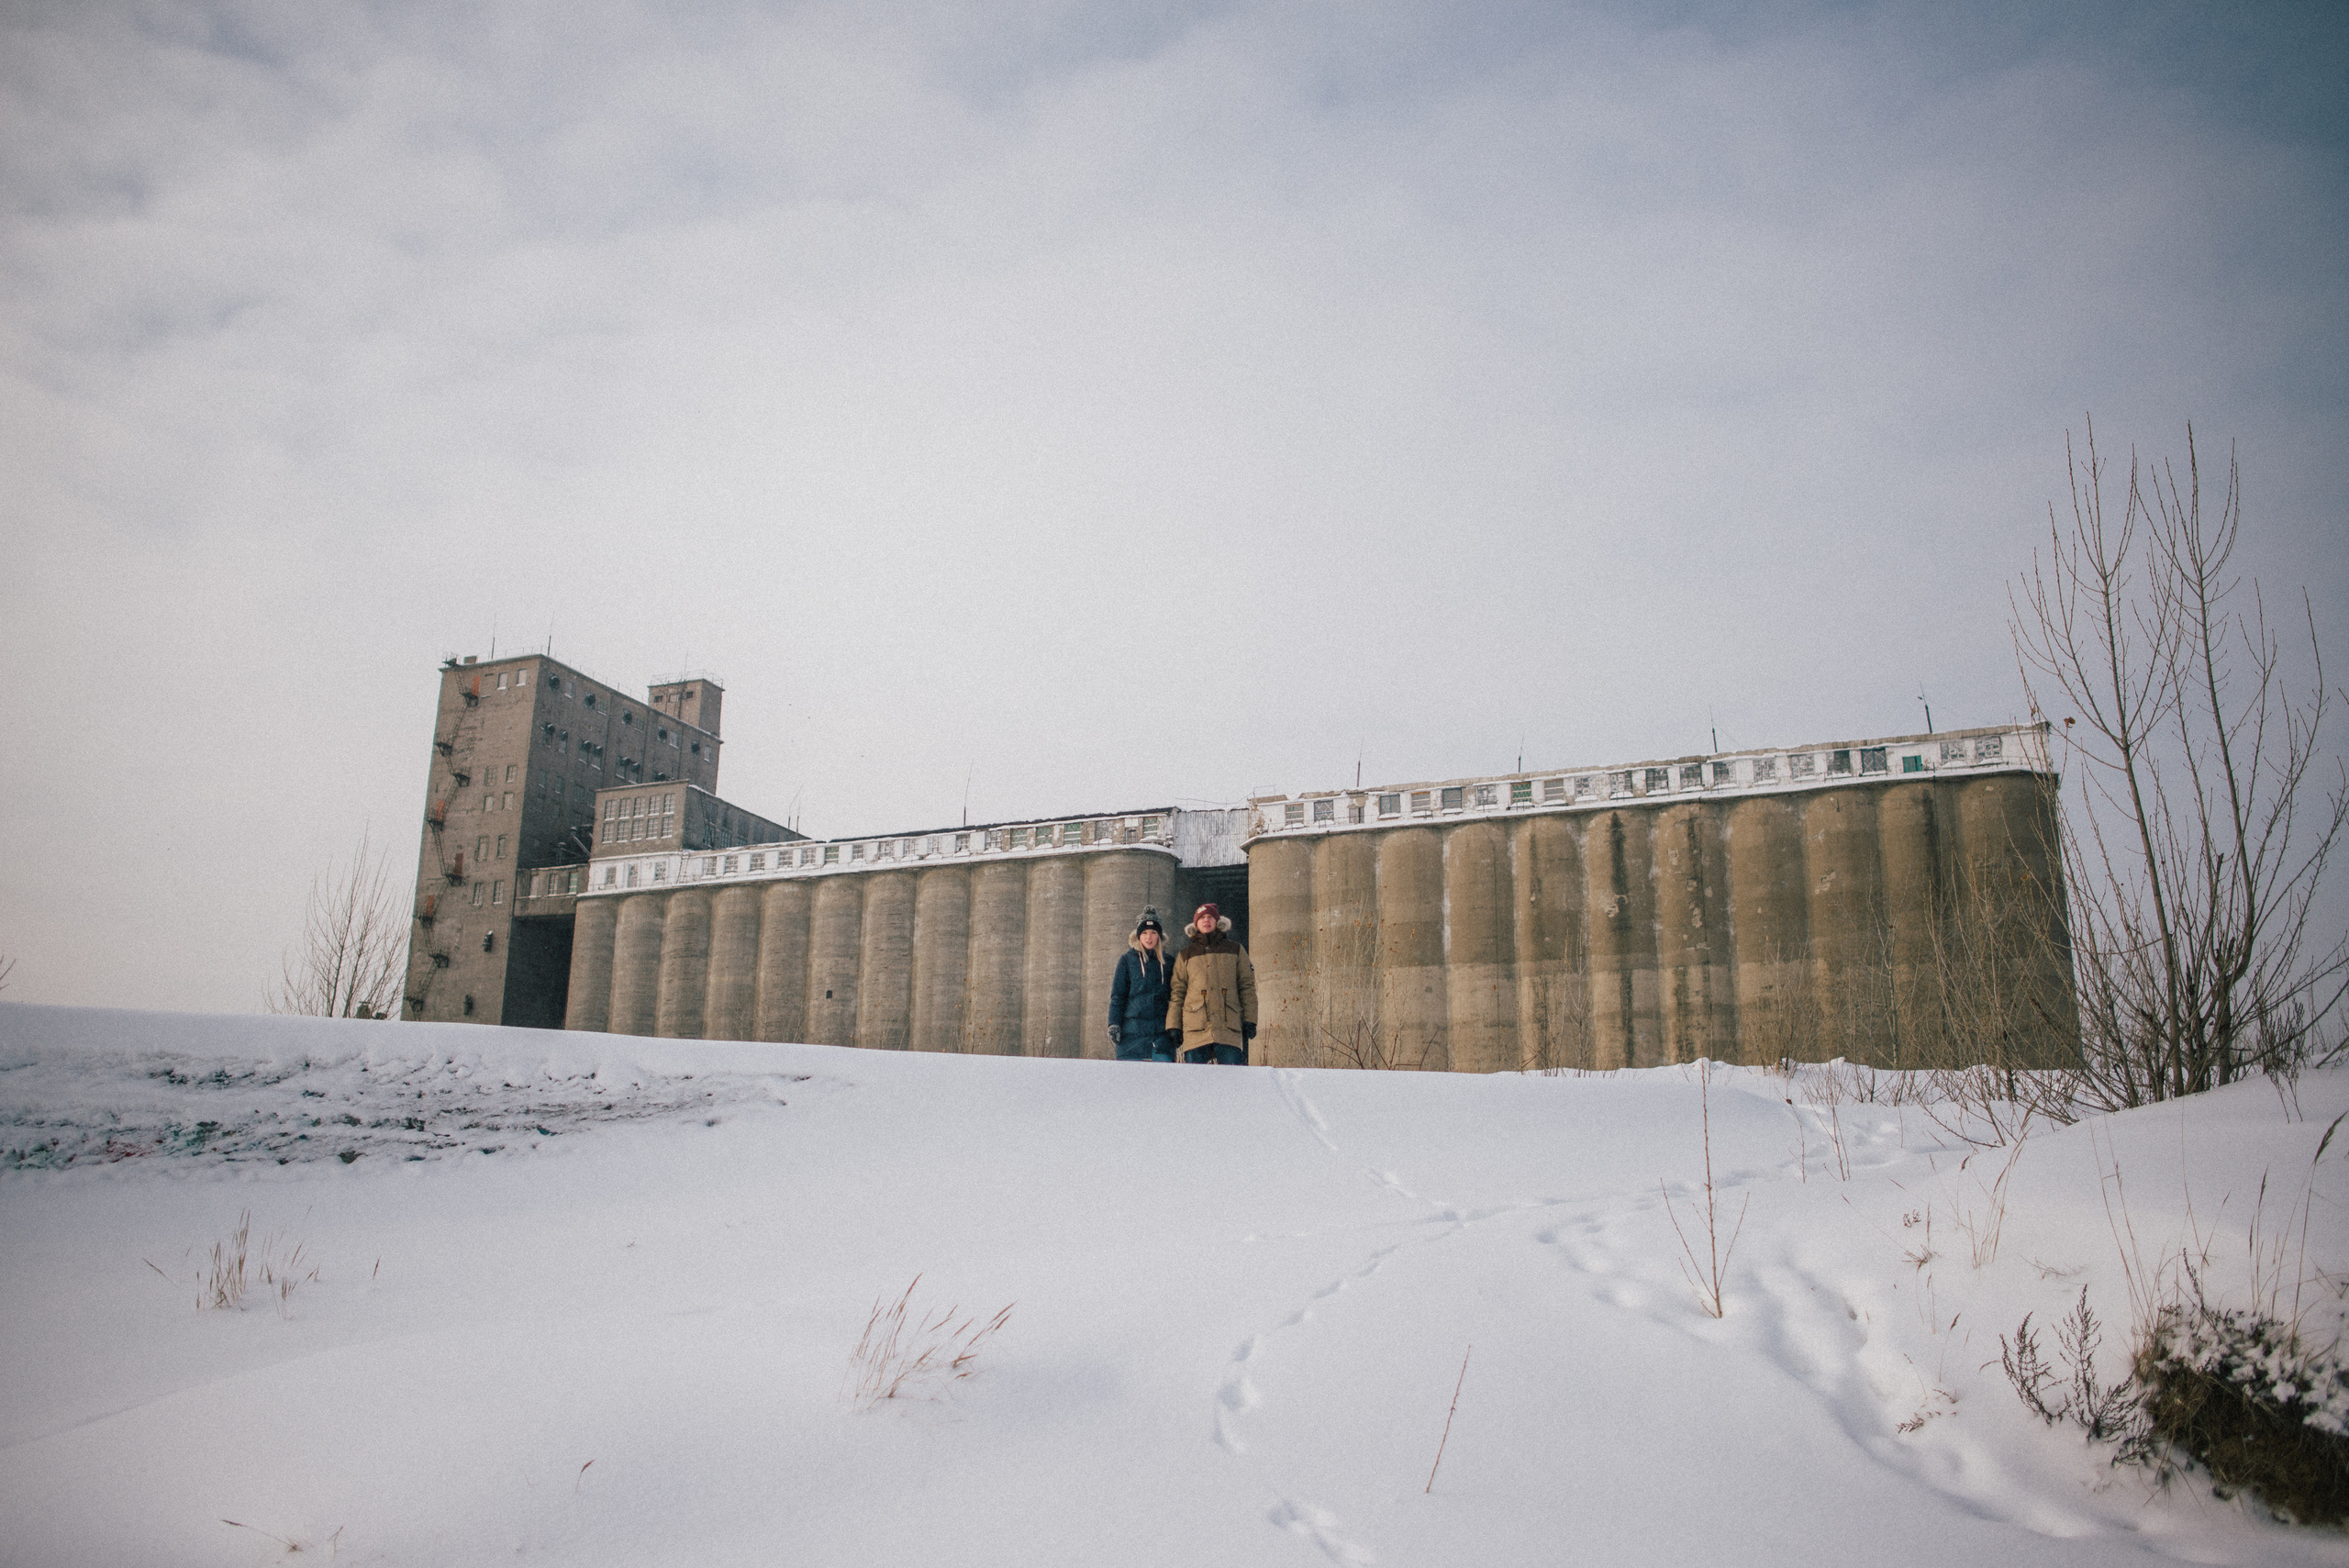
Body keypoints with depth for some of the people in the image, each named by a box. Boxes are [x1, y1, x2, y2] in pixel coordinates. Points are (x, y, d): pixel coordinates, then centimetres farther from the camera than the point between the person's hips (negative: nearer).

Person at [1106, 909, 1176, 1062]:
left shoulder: (1168, 962, 14)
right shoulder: (1127, 960, 8)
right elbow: (1117, 996, 5)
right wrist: (1113, 1024, -6)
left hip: (1162, 1033, 1)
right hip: (1132, 1031, -1)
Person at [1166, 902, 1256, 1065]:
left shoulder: (1235, 951, 16)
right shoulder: (1186, 955, 16)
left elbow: (1247, 986, 14)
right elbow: (1177, 992, 14)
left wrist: (1249, 1020, 4)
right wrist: (1173, 1025, 5)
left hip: (1229, 1027, 0)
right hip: (1195, 1028, 1)